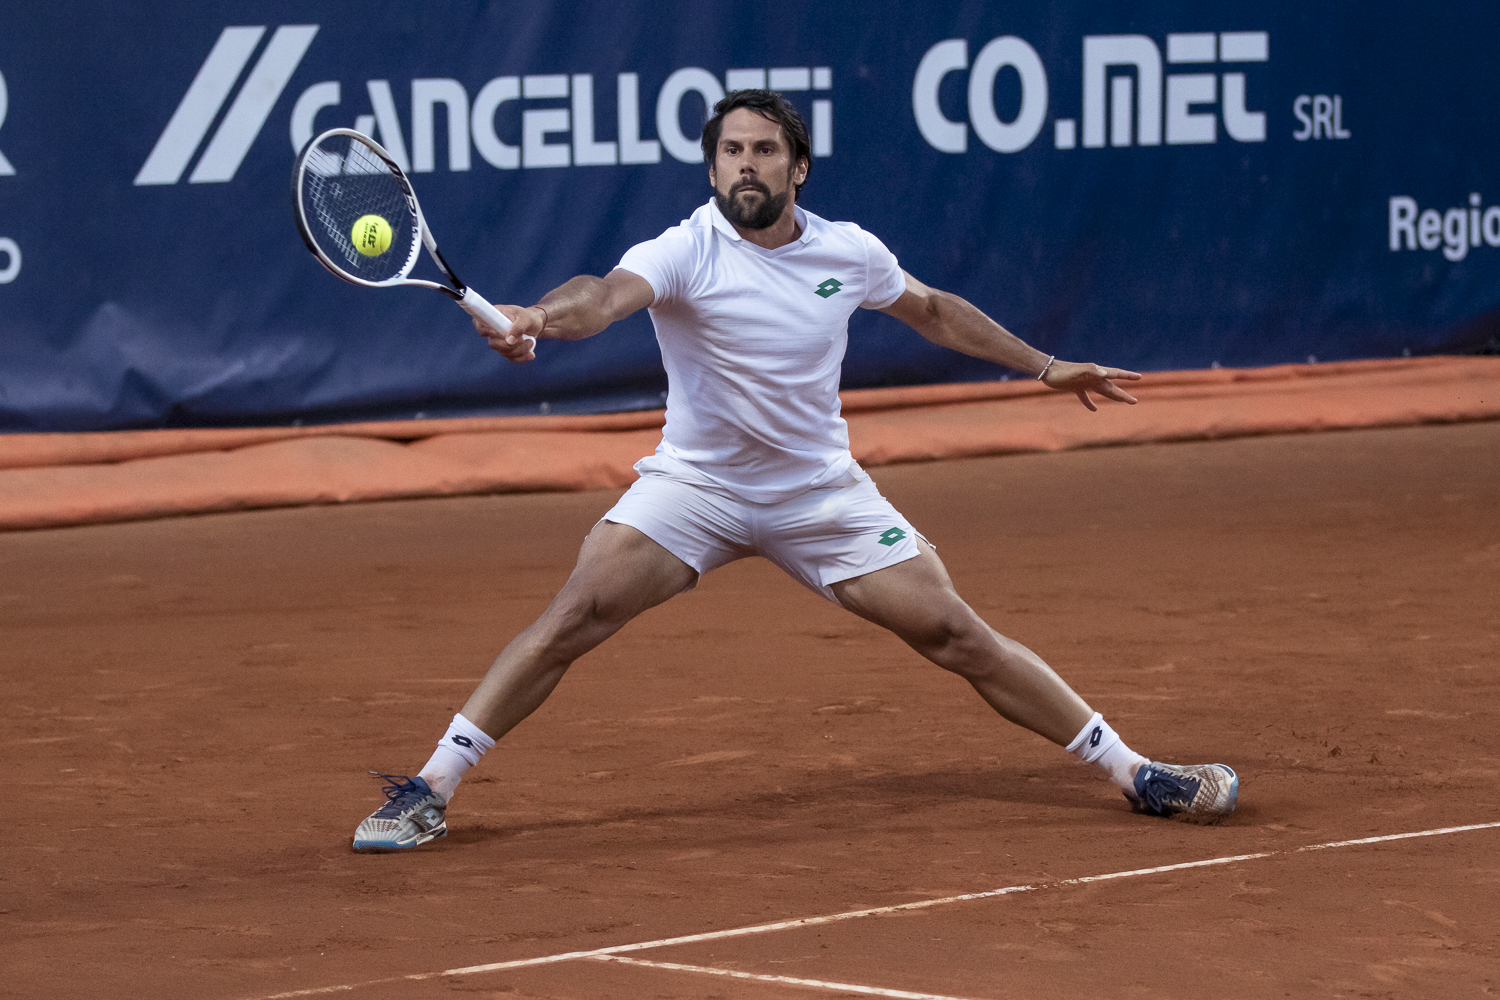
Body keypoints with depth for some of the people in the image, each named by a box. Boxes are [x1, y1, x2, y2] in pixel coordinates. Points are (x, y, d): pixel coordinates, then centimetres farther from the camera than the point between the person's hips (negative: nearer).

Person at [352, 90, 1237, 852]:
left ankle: (1132, 773, 7)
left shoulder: (850, 252, -3)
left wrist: (1044, 366, 20)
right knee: (576, 616, -21)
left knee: (956, 634, -4)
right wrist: (539, 317, -61)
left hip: (822, 496, 2)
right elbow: (607, 295, -38)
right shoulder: (684, 253, -16)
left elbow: (930, 309, 18)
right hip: (694, 486, -2)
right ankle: (430, 791, -14)